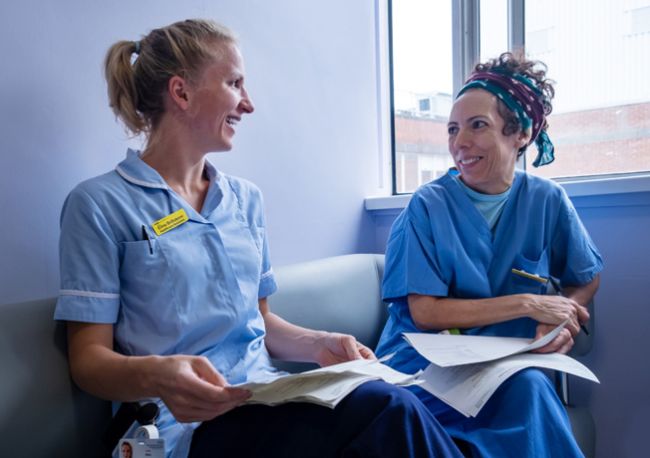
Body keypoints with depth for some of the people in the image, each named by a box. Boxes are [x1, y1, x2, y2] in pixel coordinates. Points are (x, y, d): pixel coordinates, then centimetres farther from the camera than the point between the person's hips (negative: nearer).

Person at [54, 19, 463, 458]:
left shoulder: (246, 198, 12)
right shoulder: (100, 204, -5)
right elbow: (88, 359, -6)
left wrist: (319, 344, -3)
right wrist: (155, 375, -28)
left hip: (267, 400, 6)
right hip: (188, 422, -5)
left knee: (392, 413, -26)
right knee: (390, 412, -29)